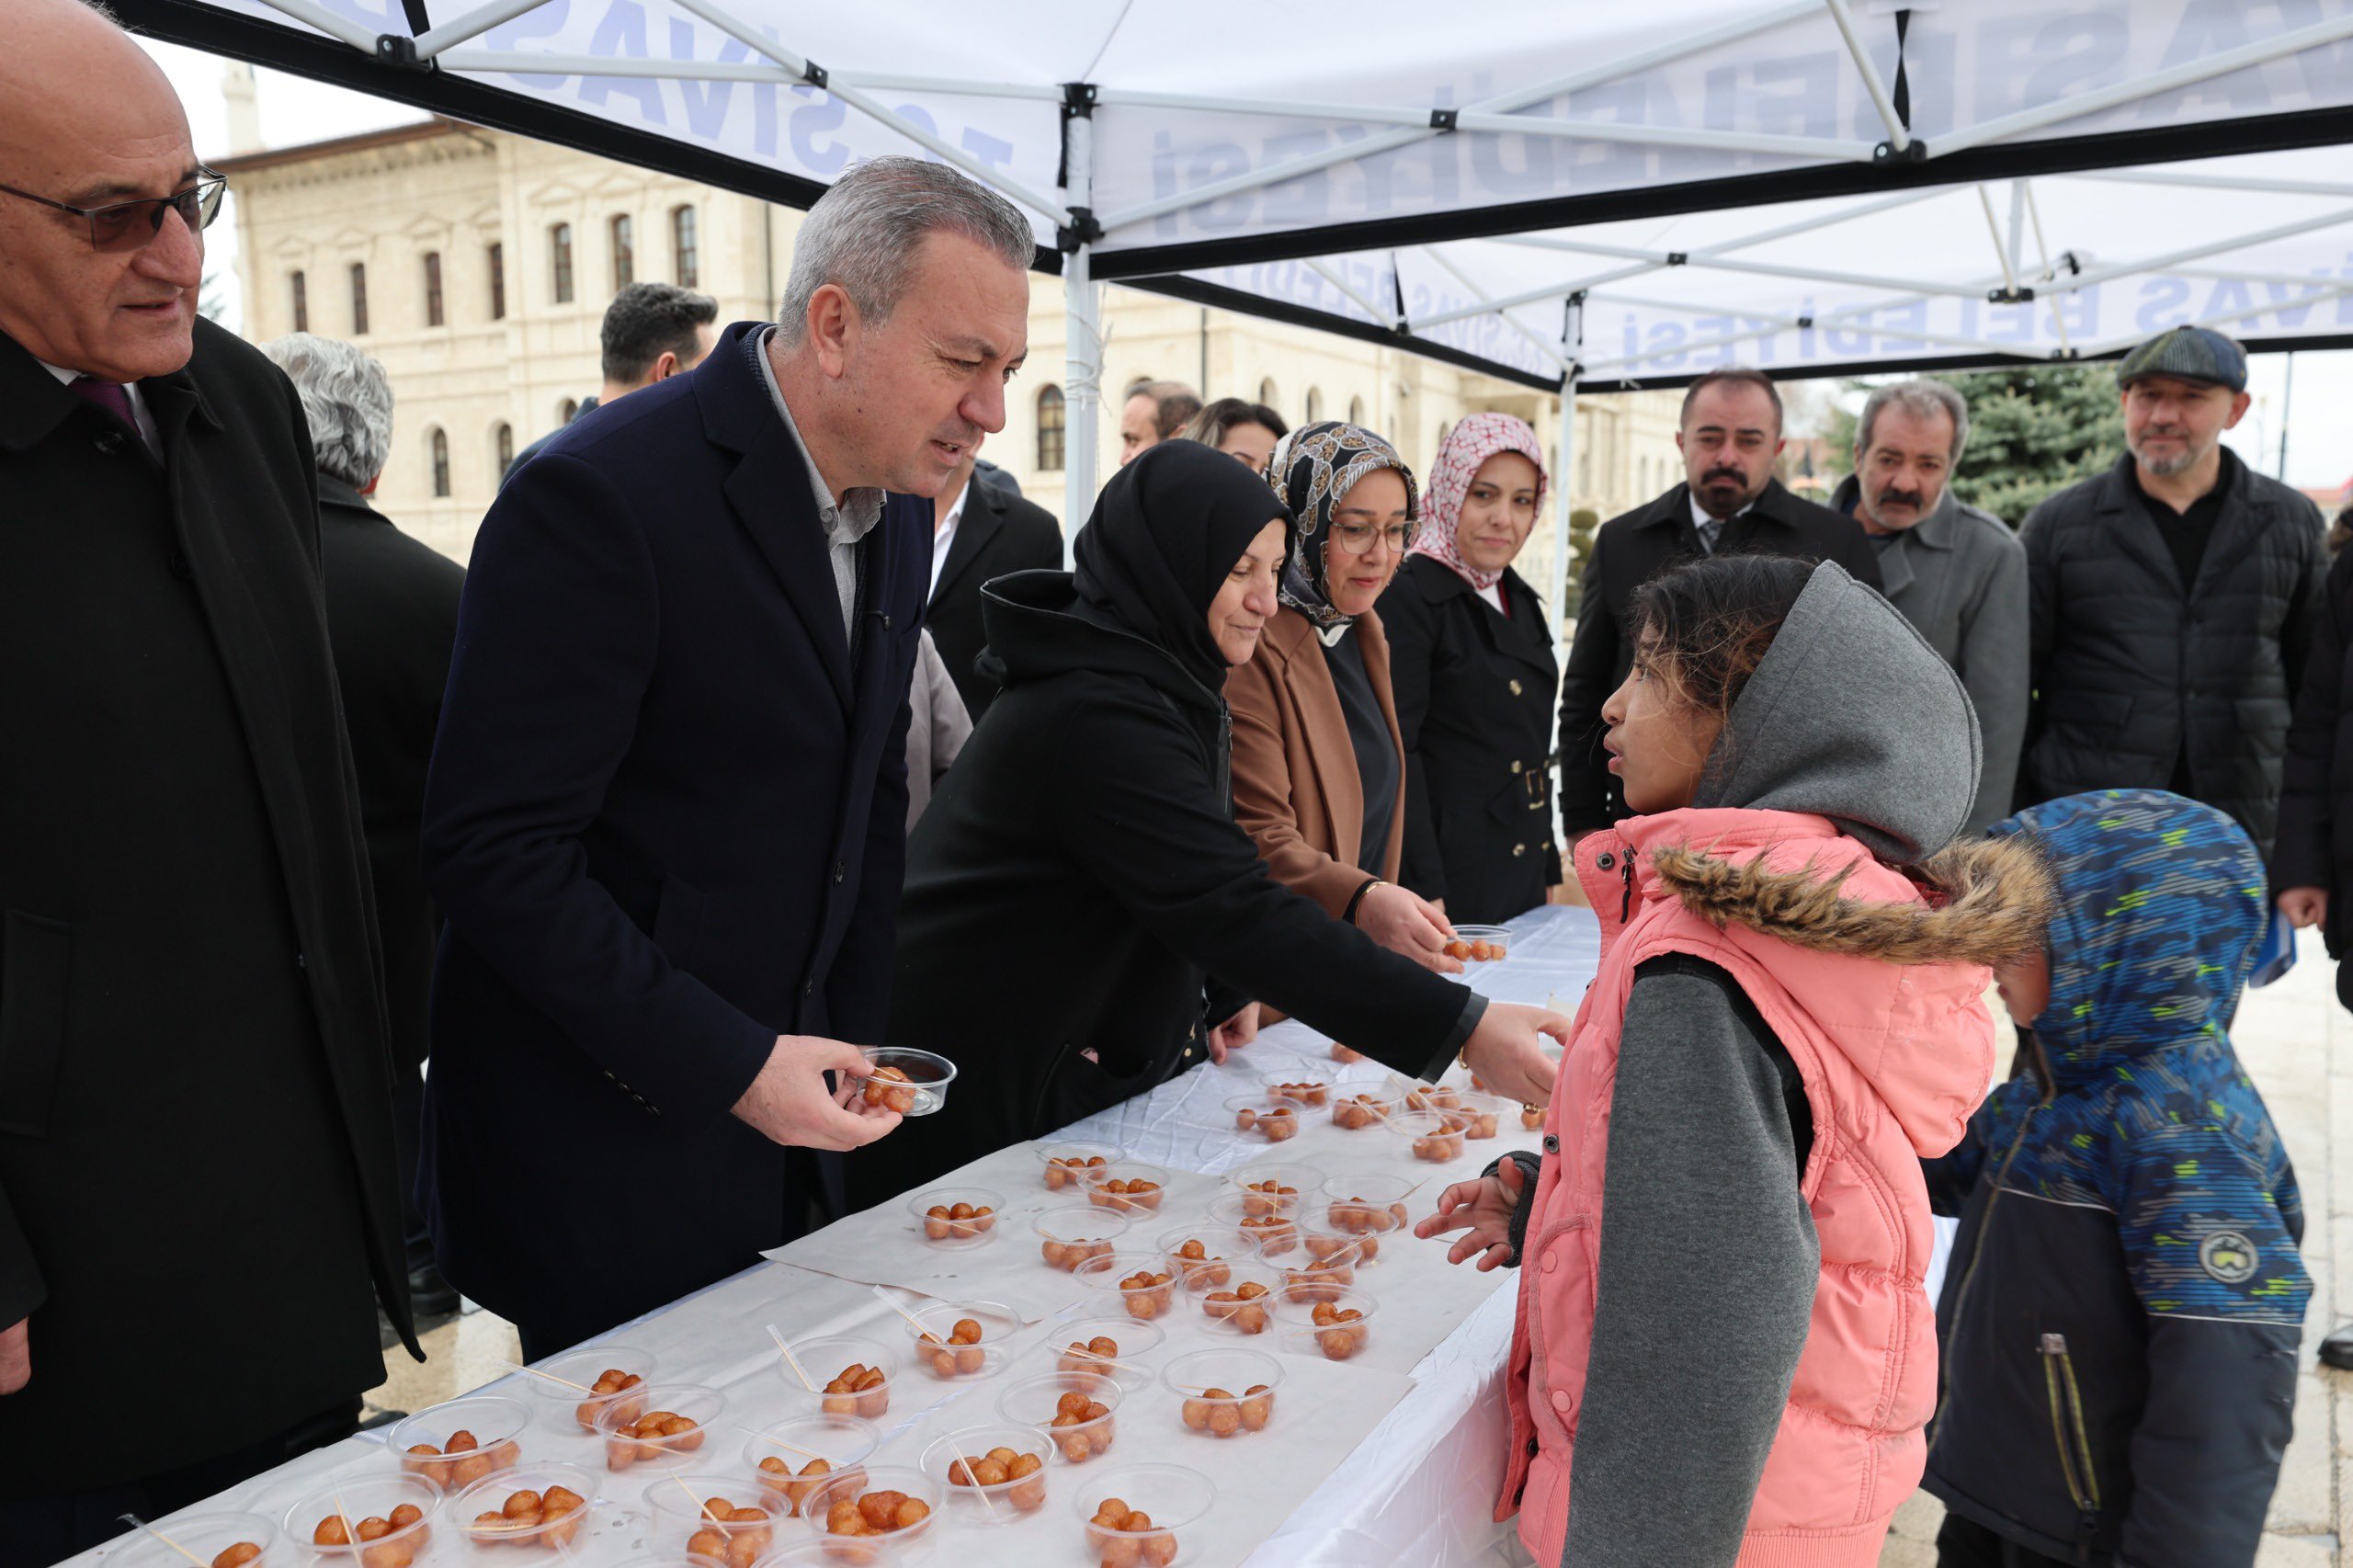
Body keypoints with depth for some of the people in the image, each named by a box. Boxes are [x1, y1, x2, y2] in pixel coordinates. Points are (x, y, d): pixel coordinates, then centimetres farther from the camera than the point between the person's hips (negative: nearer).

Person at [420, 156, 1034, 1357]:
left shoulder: (896, 506, 4)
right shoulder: (601, 496, -21)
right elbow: (494, 853, -21)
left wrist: (853, 1047, 10)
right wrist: (728, 1066, -21)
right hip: (607, 1143, -7)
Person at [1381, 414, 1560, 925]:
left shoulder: (1521, 601, 13)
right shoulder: (1408, 596, -12)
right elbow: (1396, 753, -18)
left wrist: (1548, 871, 18)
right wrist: (1424, 893, -22)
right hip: (1449, 880, -8)